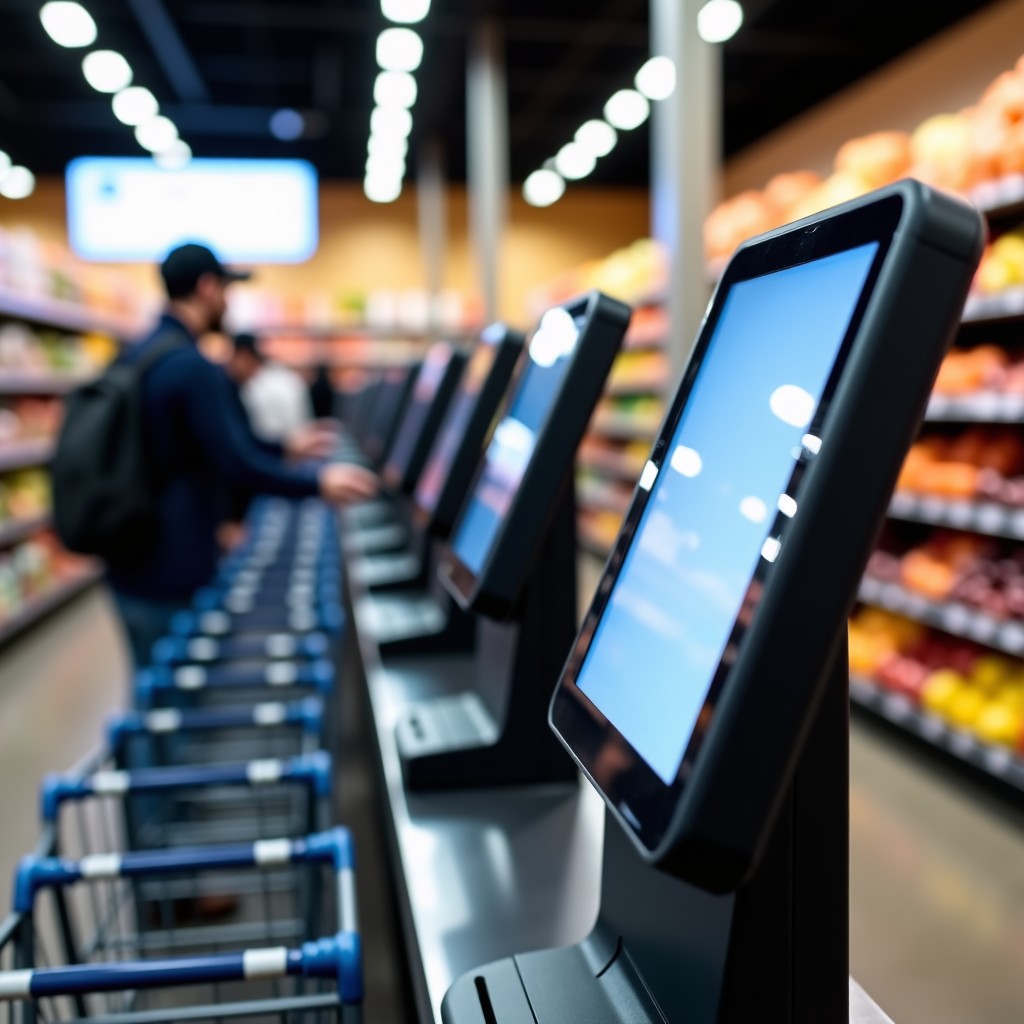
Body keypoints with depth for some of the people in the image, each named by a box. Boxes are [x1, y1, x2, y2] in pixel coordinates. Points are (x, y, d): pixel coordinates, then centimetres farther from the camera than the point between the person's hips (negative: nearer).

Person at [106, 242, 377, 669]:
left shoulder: (135, 356, 10)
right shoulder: (193, 368, -19)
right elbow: (237, 466, -22)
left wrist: (286, 448, 22)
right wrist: (319, 481, -9)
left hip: (130, 567, 9)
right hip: (173, 577, -9)